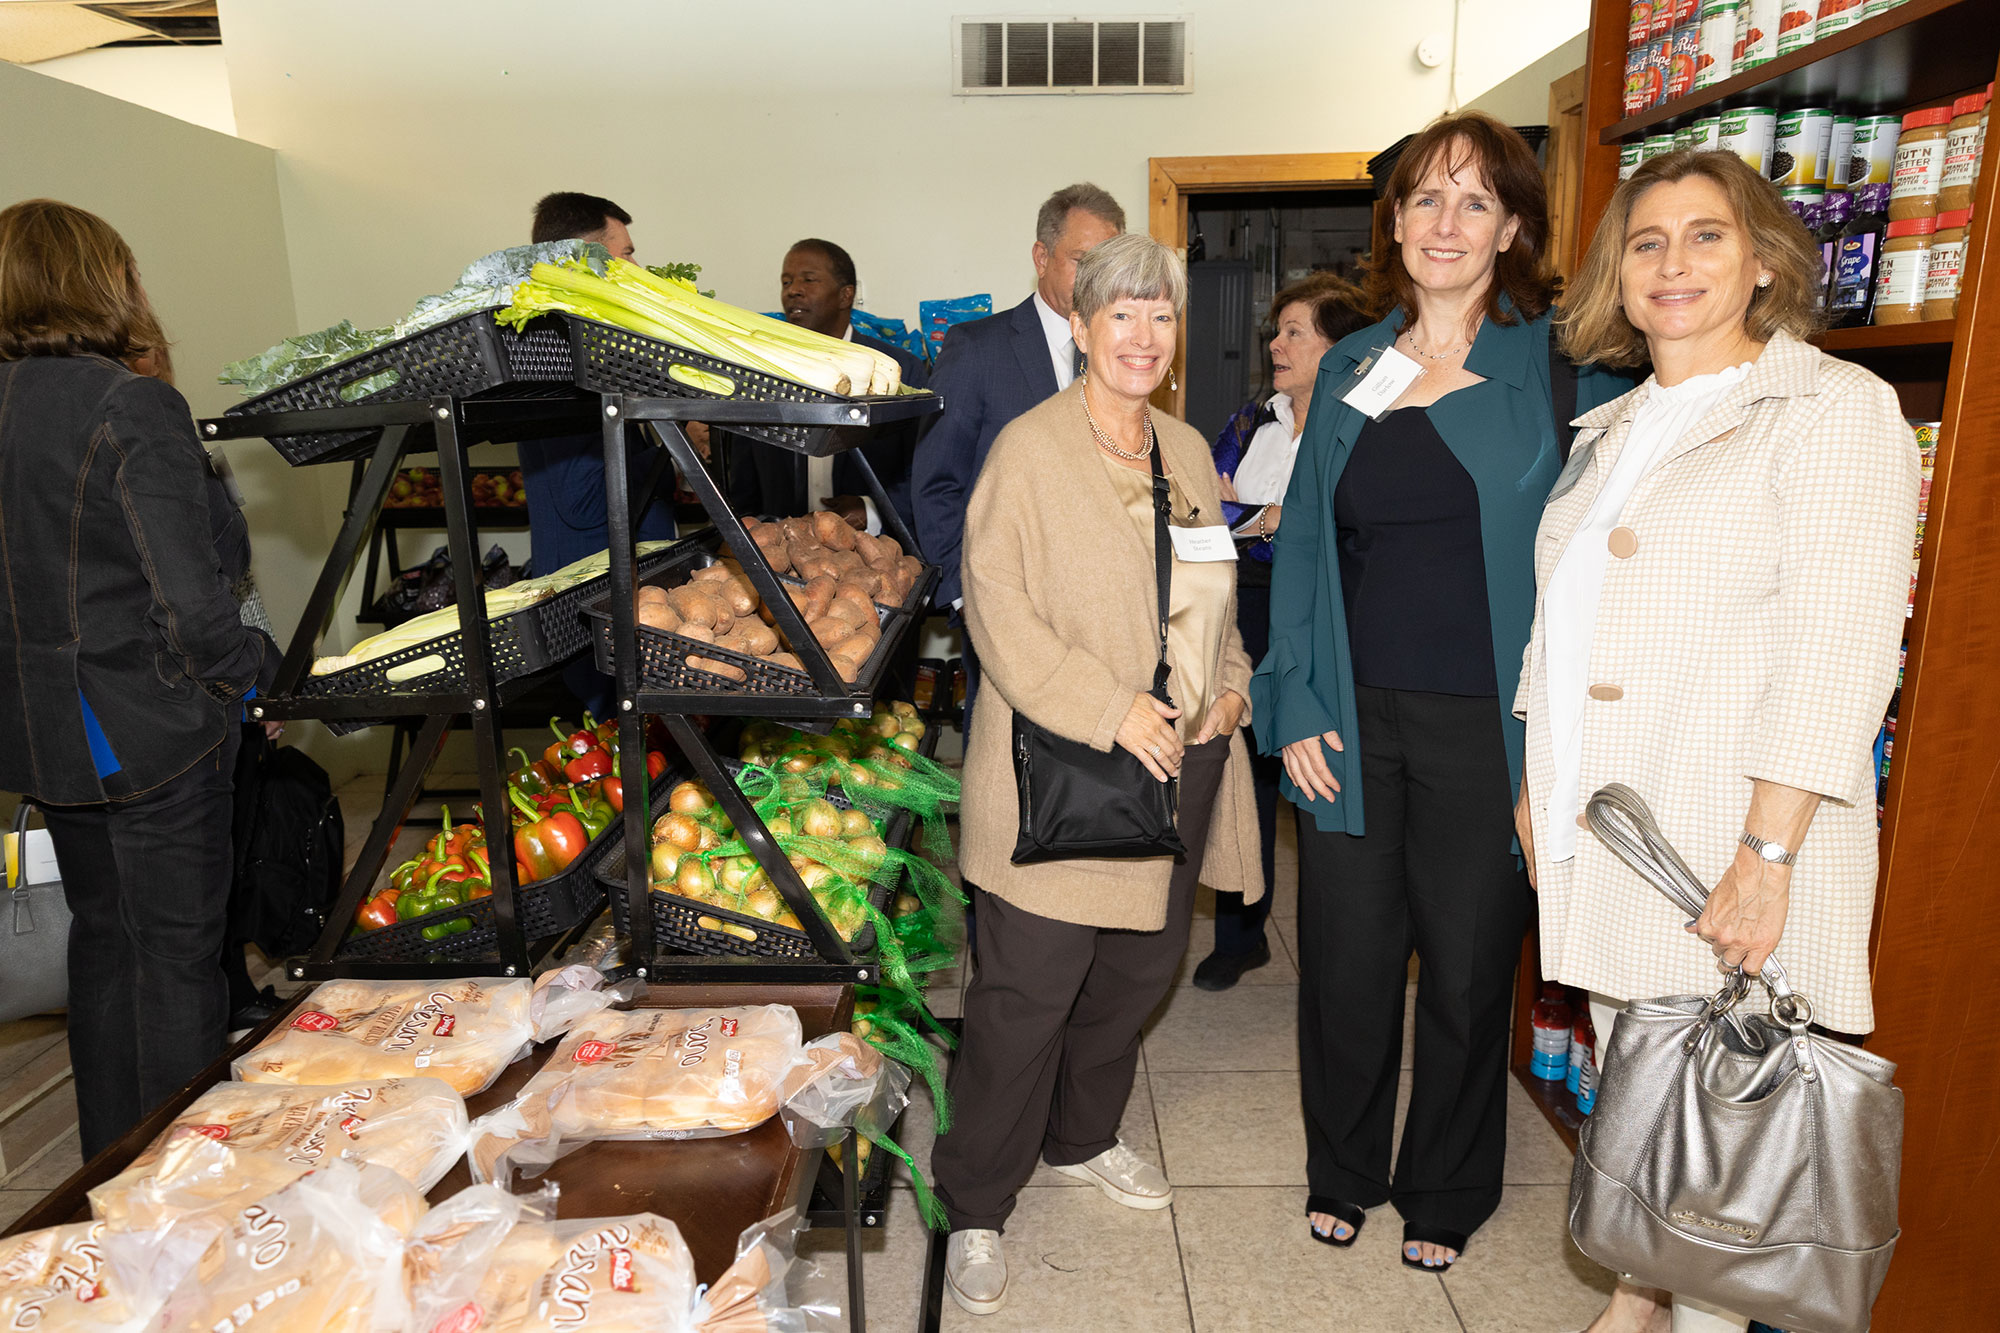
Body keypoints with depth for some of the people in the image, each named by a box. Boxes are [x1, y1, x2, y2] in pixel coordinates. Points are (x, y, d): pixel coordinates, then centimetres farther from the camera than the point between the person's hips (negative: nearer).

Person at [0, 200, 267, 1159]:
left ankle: (112, 1168, 36)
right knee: (177, 954, 5)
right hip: (147, 730, -7)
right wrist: (235, 681, -5)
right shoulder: (134, 408, -17)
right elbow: (189, 599, -22)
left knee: (102, 941, 21)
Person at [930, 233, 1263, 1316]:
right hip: (1063, 776, -7)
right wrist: (1112, 711, -20)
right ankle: (974, 1206, 20)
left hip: (1181, 764, 7)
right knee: (1026, 995, 1)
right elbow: (997, 609, -15)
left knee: (1139, 969, 18)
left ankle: (1081, 1140, 42)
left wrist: (1229, 684, 6)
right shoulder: (1027, 451, -8)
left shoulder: (1189, 451, 14)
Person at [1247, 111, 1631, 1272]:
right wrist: (1295, 705, 0)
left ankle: (1446, 1192, 35)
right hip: (1356, 716, 3)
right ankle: (1344, 1170, 36)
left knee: (1469, 963, 11)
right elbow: (1303, 544, 8)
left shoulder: (1563, 369, -2)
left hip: (1488, 728, -2)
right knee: (1347, 952, 10)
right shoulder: (1350, 369, 8)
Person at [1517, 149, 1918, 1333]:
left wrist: (1768, 855, -20)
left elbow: (1839, 645, -14)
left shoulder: (1835, 407, -5)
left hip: (1728, 838, -6)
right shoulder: (1613, 432, 16)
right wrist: (1539, 781, 14)